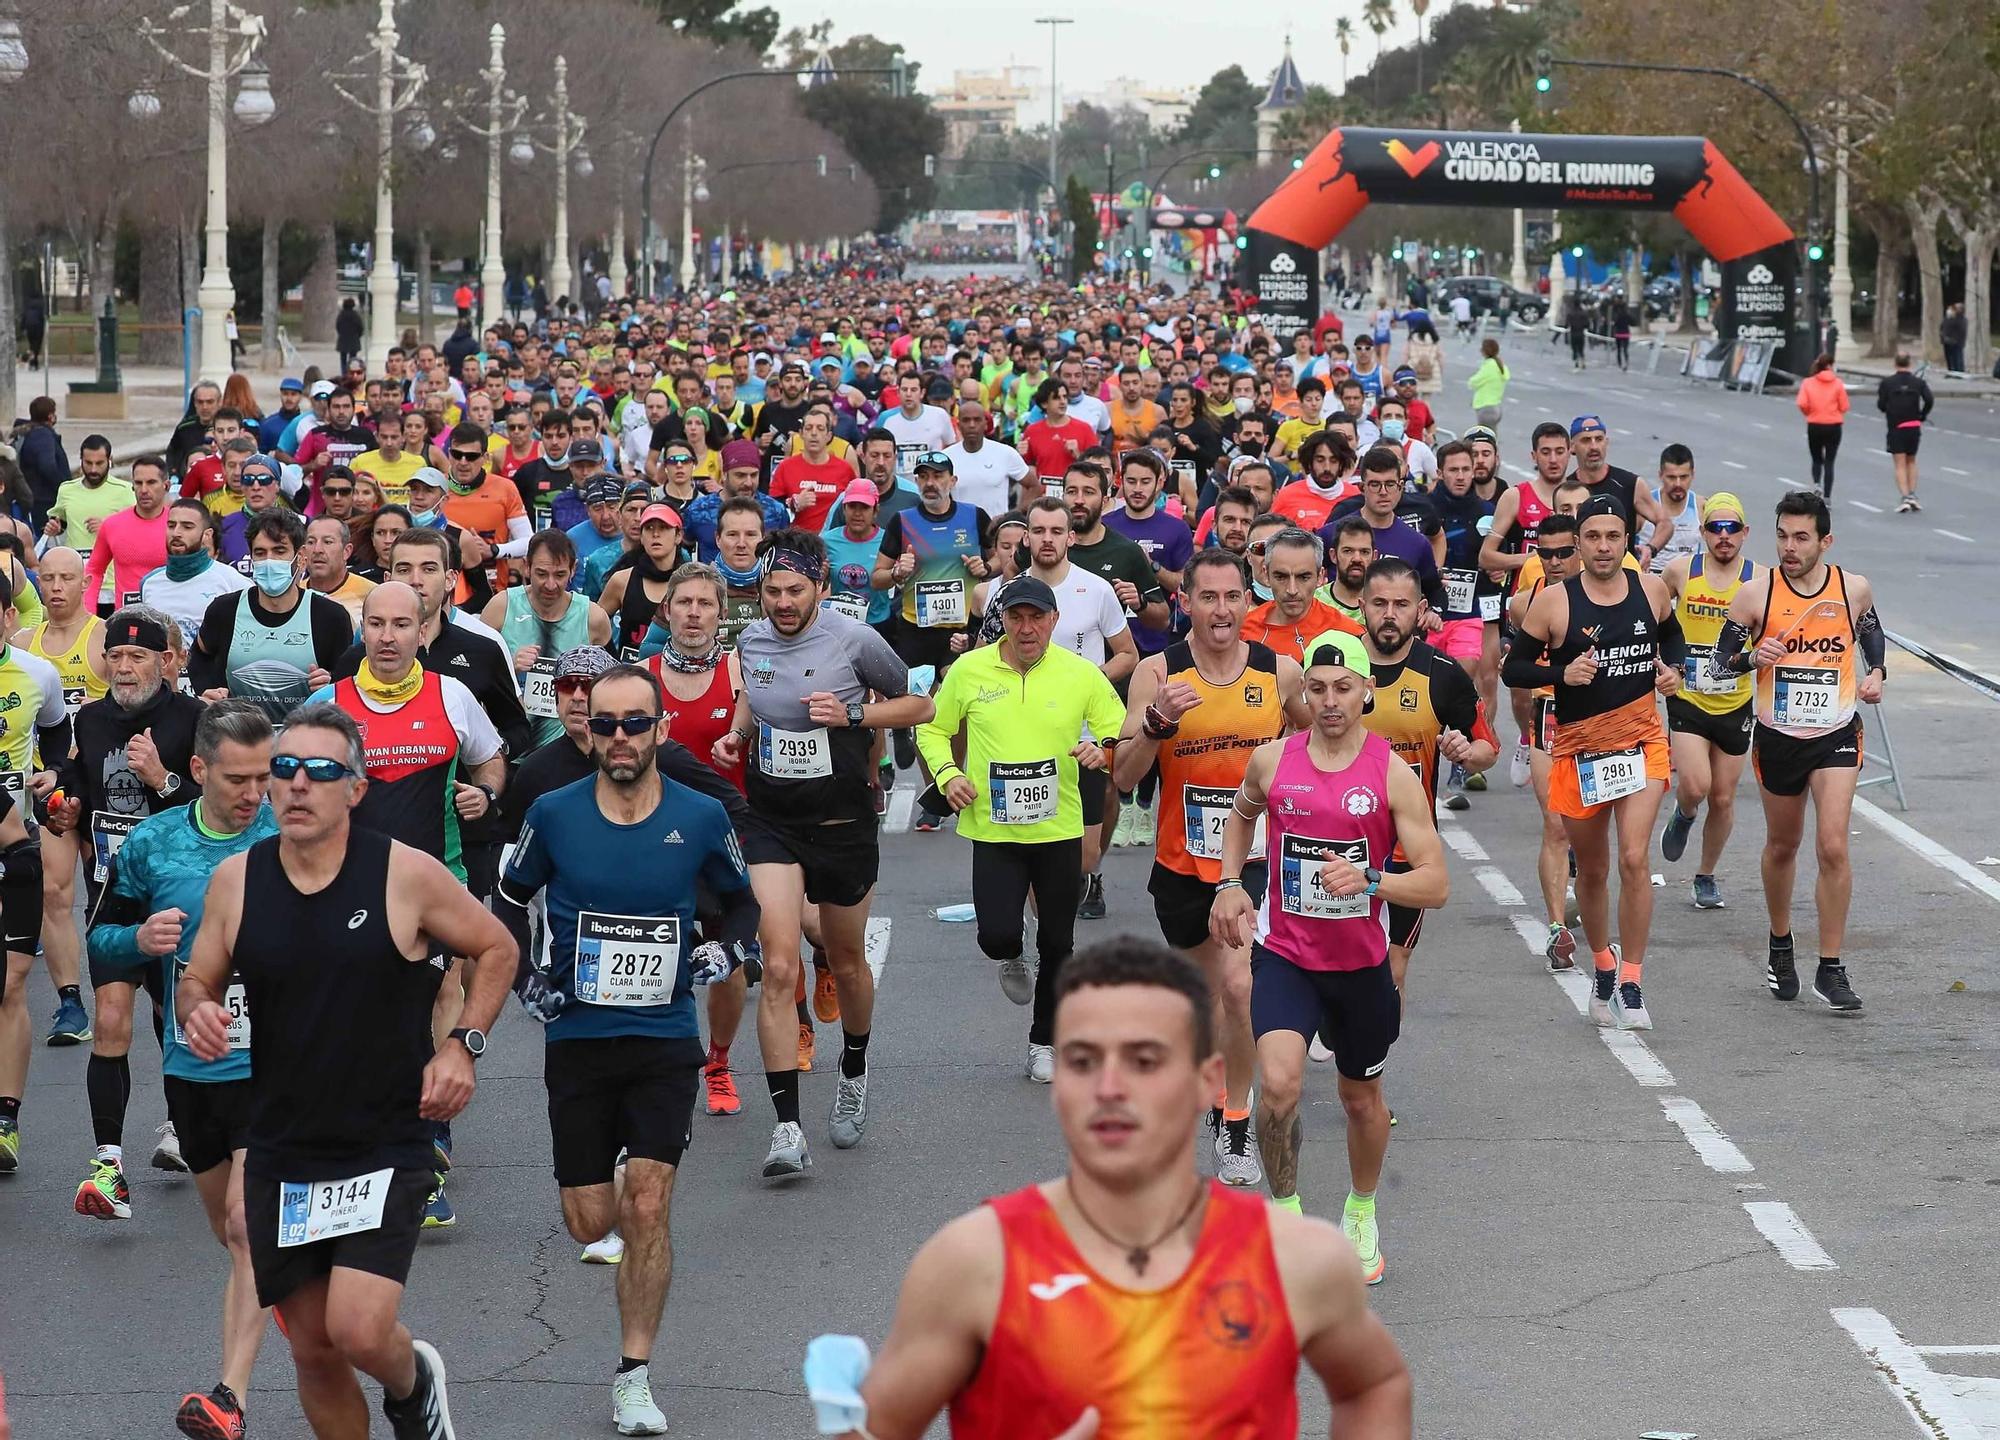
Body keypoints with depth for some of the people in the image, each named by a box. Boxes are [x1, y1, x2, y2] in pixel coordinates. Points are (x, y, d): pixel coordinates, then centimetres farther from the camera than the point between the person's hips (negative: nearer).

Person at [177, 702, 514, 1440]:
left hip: (385, 1149, -3)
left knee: (359, 1330, -17)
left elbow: (497, 948, 5)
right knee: (314, 1351, 9)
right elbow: (197, 981, 12)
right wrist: (195, 1012, -11)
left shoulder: (407, 874, -9)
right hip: (280, 1152, 4)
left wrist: (463, 1045, -7)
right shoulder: (236, 880, 0)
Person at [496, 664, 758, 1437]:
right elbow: (511, 899, 13)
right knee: (591, 1222, 4)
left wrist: (722, 951, -7)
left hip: (665, 1037, -1)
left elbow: (741, 902, 13)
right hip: (577, 1038, 1)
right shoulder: (554, 814, -5)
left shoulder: (701, 817, -4)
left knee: (646, 1206, -13)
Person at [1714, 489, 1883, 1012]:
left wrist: (1876, 673, 0)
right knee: (1782, 846, 16)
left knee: (1833, 847, -14)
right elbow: (1722, 657, -1)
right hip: (1777, 738, 1)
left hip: (1837, 735, -1)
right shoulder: (1756, 593, -9)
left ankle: (1830, 969, -7)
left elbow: (1871, 631, 18)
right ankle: (1781, 945, 40)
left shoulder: (1855, 589, -4)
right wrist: (1754, 657, -22)